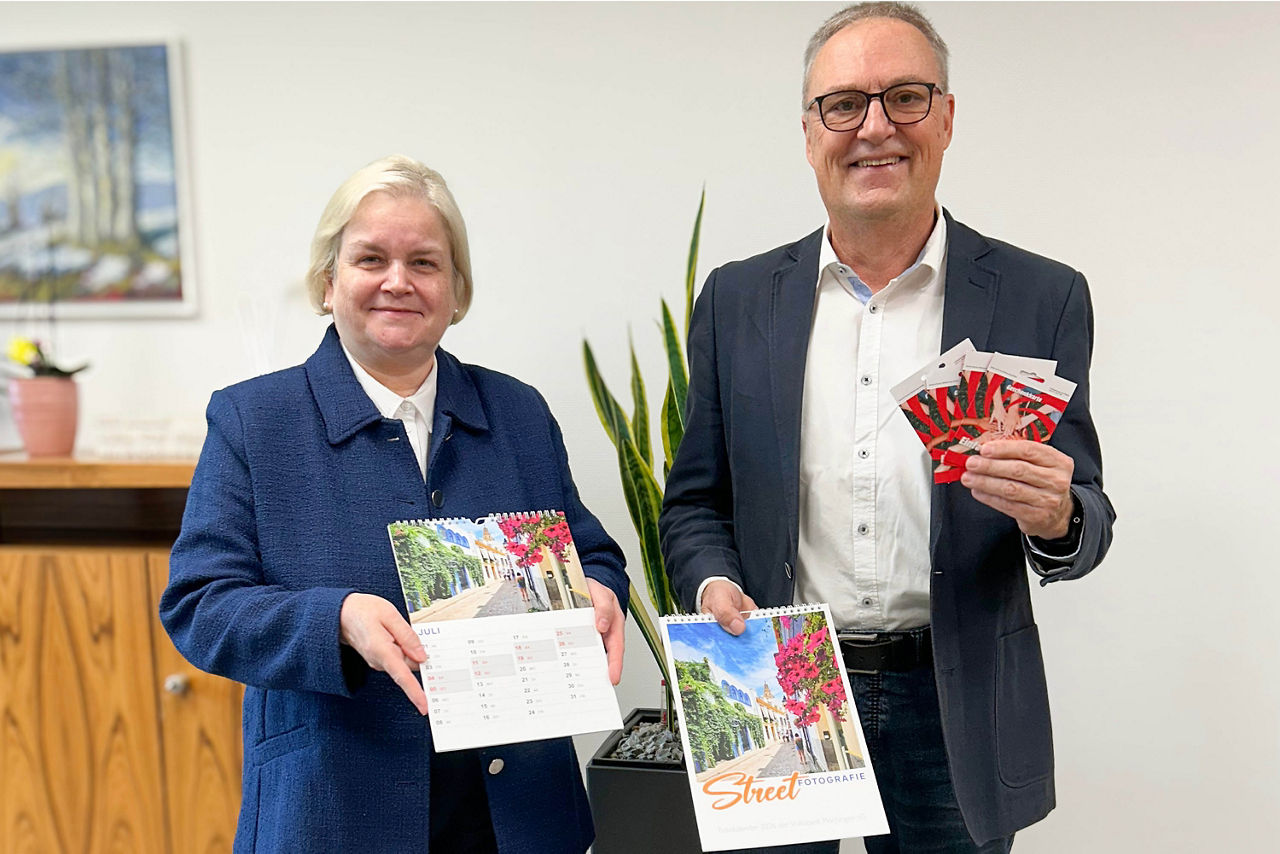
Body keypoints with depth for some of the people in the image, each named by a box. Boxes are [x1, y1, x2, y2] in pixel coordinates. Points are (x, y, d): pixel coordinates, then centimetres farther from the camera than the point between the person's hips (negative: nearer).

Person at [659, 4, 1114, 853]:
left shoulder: (1041, 297, -2)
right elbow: (695, 502, 8)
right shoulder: (737, 299, 3)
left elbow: (1083, 520, 0)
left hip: (955, 713, 0)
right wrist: (712, 583, -12)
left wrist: (1057, 519, -23)